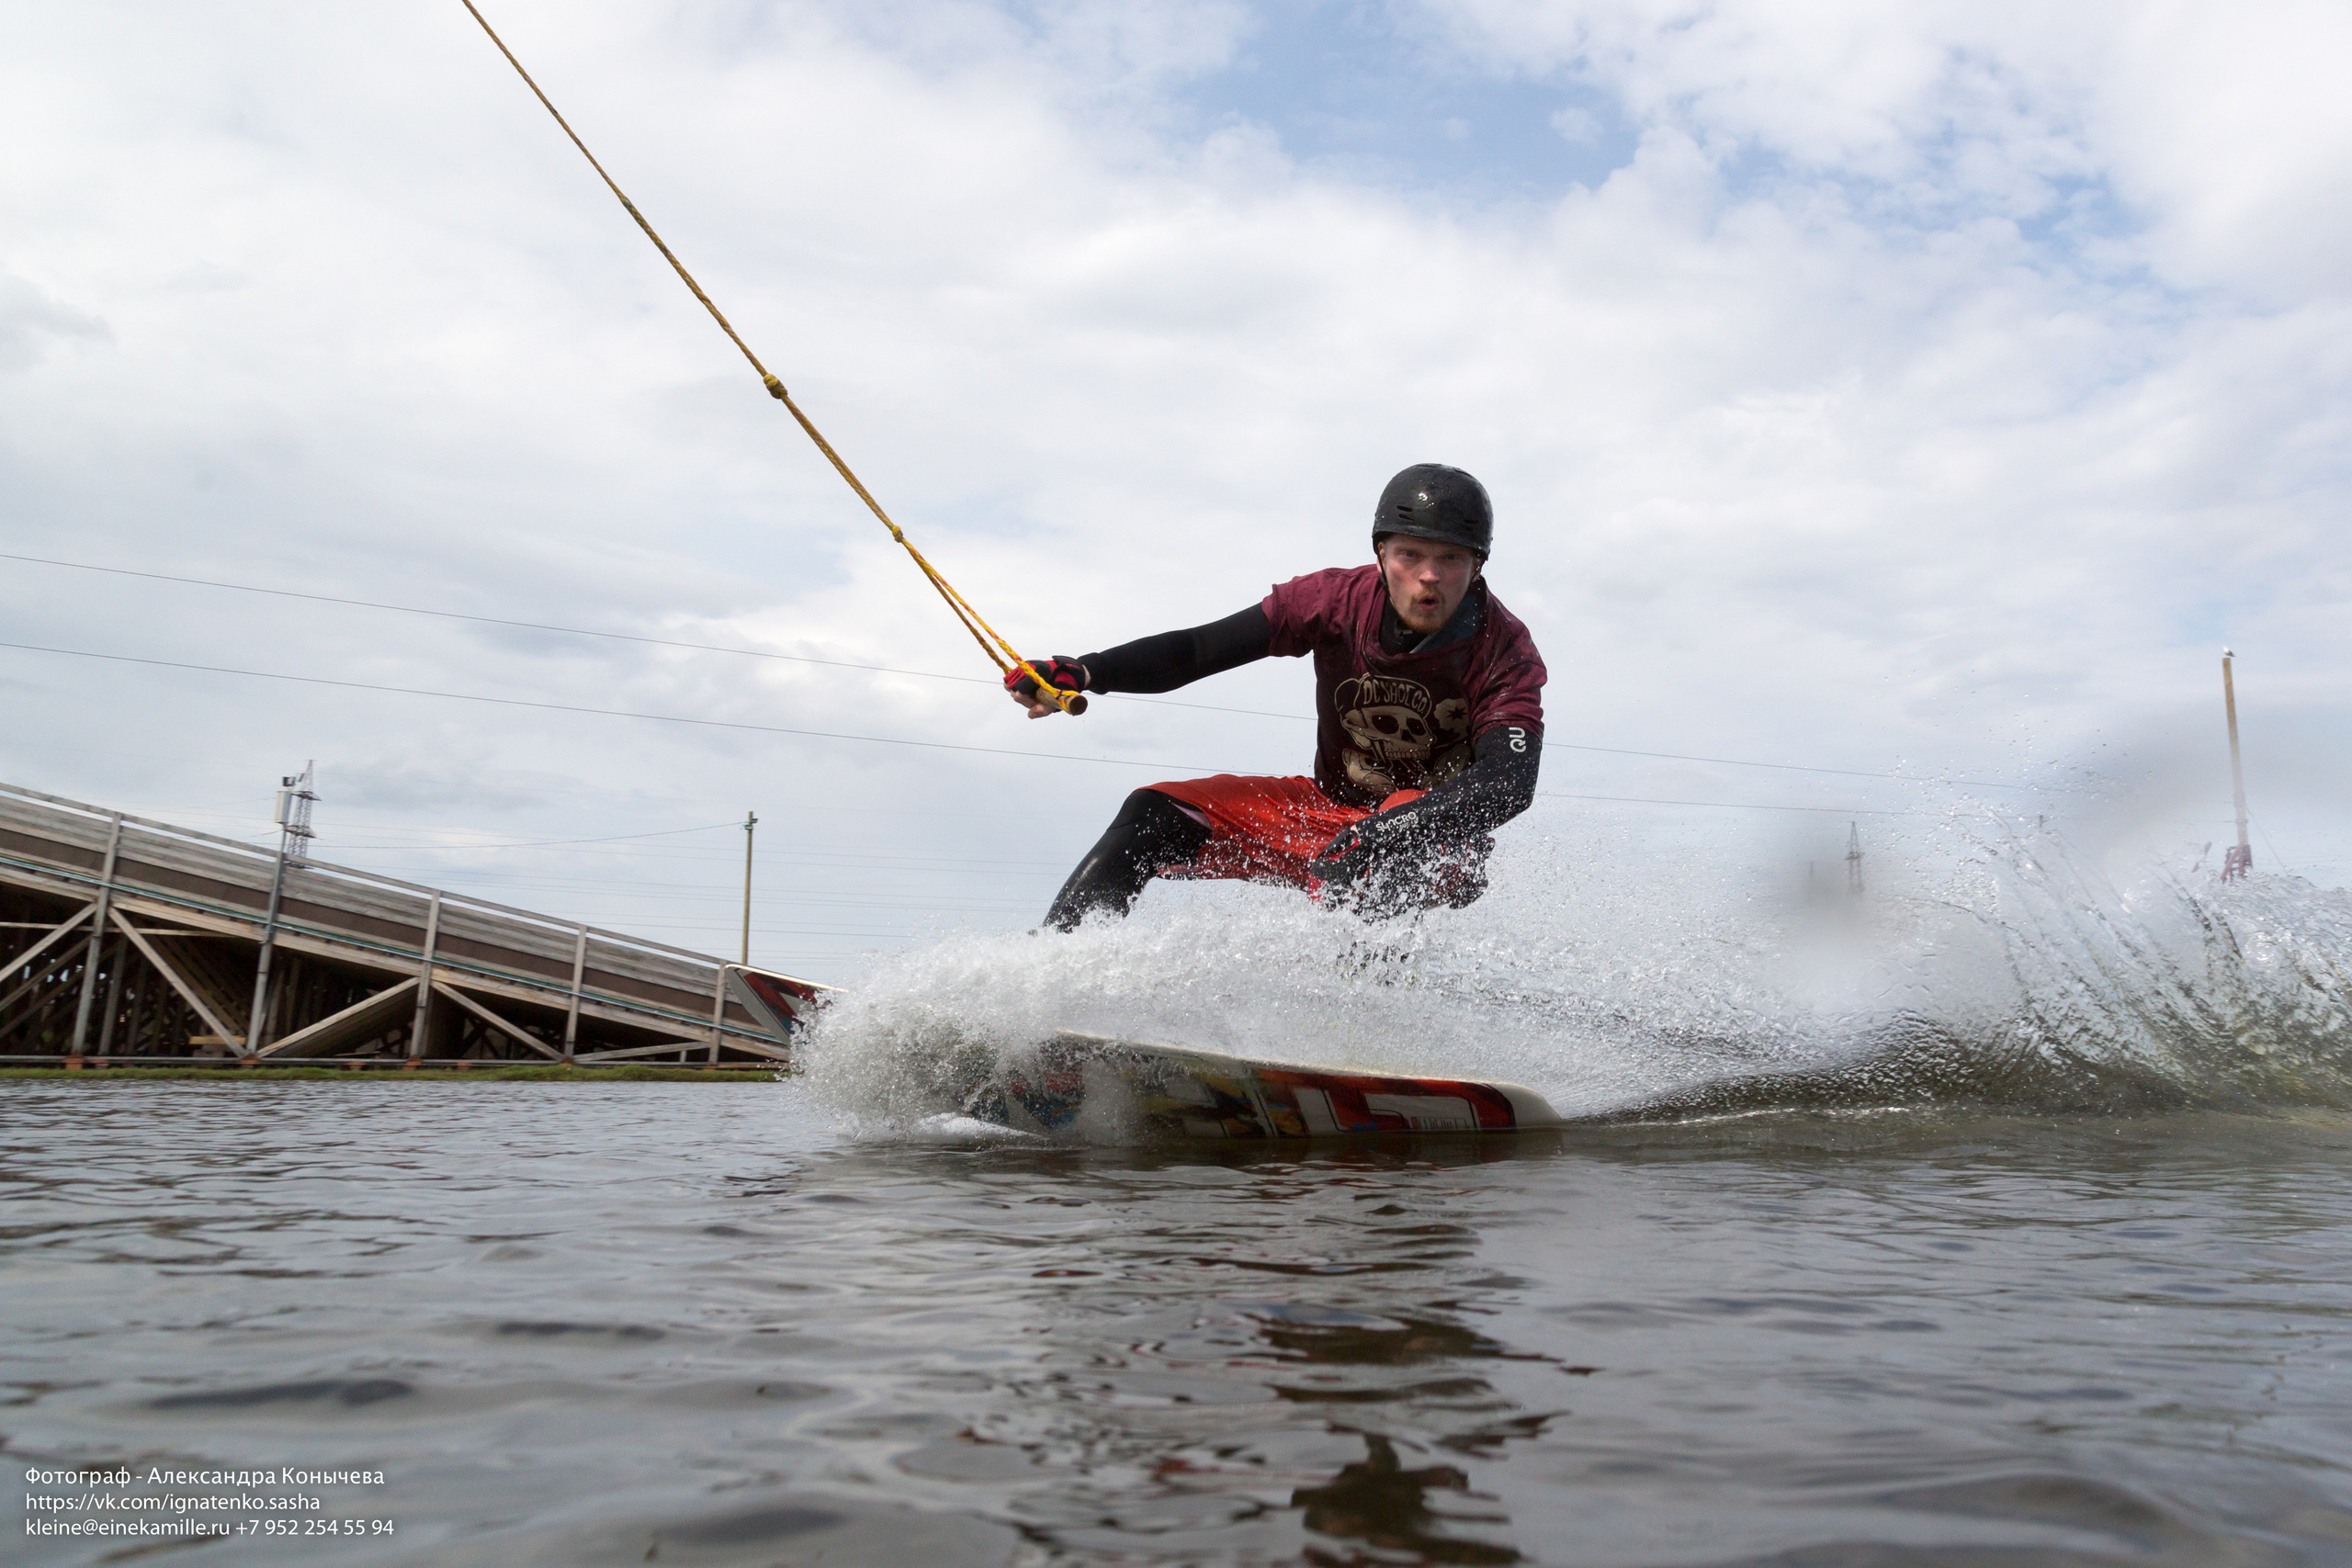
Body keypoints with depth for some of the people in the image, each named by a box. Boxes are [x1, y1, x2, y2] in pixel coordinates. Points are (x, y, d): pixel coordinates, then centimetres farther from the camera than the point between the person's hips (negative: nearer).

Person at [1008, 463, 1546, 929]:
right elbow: (1199, 649, -15)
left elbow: (1510, 783, -34)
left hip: (1439, 845, -3)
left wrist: (1386, 829, -50)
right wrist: (1084, 672, -31)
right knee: (1155, 813, -11)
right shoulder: (1339, 599, -13)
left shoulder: (1505, 653, -20)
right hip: (1330, 809, 4)